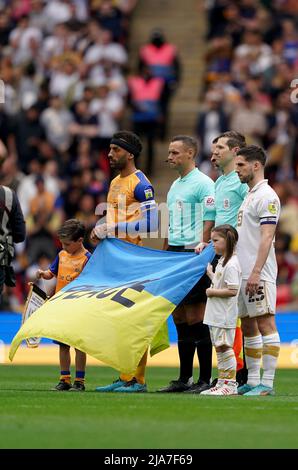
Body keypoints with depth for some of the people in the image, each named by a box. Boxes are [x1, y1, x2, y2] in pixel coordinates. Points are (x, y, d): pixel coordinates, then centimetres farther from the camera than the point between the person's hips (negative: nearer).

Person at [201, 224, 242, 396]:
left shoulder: (231, 264, -17)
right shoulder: (222, 261, 15)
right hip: (216, 315, 11)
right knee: (219, 348, 13)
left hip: (225, 316, -11)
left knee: (225, 347, -8)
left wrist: (212, 292, -15)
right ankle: (222, 382, 18)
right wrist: (210, 274, 16)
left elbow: (232, 290, -23)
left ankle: (231, 384, -5)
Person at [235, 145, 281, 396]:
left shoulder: (266, 196, -11)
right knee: (248, 326, 11)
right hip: (242, 272, 10)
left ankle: (267, 383, -11)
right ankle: (252, 381, 15)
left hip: (258, 274, -10)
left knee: (265, 323, -9)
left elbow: (266, 237, -19)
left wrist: (256, 272, -24)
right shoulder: (249, 195, 19)